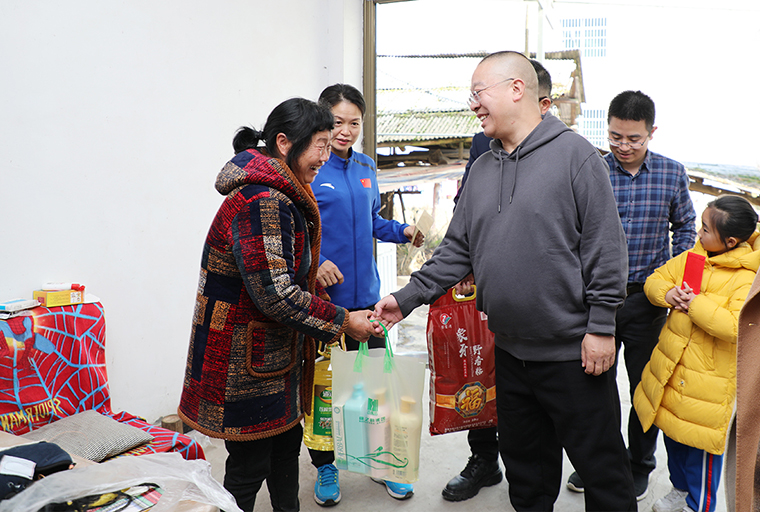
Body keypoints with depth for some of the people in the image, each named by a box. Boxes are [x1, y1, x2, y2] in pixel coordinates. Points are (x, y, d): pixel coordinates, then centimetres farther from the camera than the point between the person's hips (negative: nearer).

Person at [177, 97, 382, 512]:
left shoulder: (282, 196, 11)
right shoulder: (262, 202, -24)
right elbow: (275, 294, -27)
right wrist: (342, 321, -18)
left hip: (273, 354, 10)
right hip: (244, 364, -10)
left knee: (286, 443, 21)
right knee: (249, 465, 2)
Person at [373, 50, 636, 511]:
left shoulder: (575, 154, -9)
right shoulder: (482, 170, 10)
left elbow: (606, 245, -12)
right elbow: (457, 249, 12)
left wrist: (601, 326, -14)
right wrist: (407, 298, 4)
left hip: (574, 352, -6)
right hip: (510, 351, 6)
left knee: (602, 467, 8)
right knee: (525, 462, 20)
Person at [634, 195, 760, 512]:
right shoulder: (692, 257, 2)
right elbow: (655, 280, 8)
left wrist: (696, 305, -26)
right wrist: (667, 294, -13)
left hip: (708, 376, -7)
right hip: (671, 365, 7)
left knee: (701, 443, 6)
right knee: (673, 433, 21)